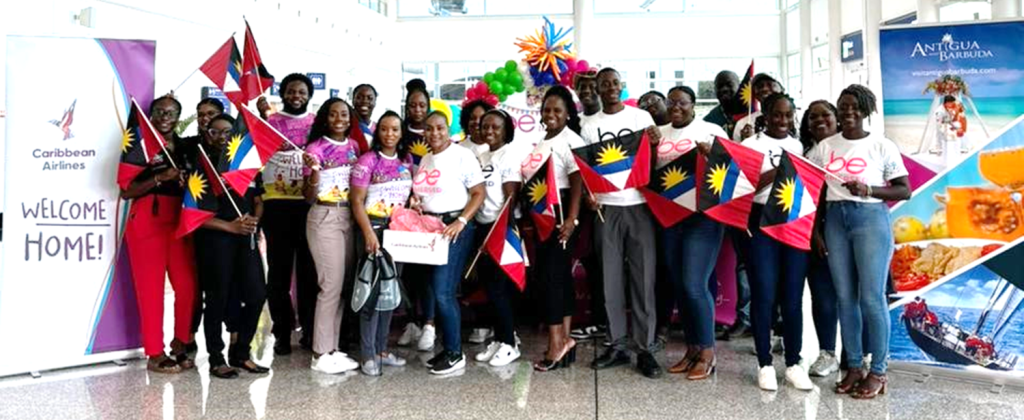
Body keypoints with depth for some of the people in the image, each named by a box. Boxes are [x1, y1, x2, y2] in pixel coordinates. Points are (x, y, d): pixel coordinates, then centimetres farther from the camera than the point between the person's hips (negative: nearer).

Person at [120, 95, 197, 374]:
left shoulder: (185, 147, 13)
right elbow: (126, 192, -8)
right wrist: (160, 178, -17)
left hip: (179, 222, 4)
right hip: (146, 222, -4)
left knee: (188, 286, -1)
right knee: (151, 289, -2)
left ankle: (180, 344, 18)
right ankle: (155, 354, 8)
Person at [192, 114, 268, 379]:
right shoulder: (200, 166, -1)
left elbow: (258, 201, 20)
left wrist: (254, 220, -2)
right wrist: (230, 226, -13)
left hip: (246, 239, 5)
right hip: (213, 240, -5)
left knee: (257, 294, 1)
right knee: (217, 299, 1)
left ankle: (240, 353, 18)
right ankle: (216, 360, 14)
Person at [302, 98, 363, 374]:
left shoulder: (354, 146, 10)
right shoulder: (315, 148, -7)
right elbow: (309, 198, -8)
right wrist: (313, 172, -23)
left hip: (350, 217, 6)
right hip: (325, 218, -6)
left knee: (343, 284, 7)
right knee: (332, 284, -7)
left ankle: (332, 348, 17)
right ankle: (321, 354, 2)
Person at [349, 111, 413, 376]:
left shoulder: (407, 160, 9)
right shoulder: (368, 160, -7)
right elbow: (357, 201, -10)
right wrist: (369, 233, -18)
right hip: (373, 228, -6)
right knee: (373, 291, -5)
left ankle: (382, 349, 21)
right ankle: (369, 355, 4)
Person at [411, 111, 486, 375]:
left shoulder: (462, 156, -5)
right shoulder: (424, 160, 15)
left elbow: (479, 193, -9)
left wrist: (461, 221, -20)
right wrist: (414, 201, 1)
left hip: (454, 227, -7)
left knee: (443, 292, -11)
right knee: (436, 291, 8)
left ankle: (455, 353, 2)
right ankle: (447, 349, 20)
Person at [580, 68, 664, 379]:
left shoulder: (641, 117, 6)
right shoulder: (590, 126, 9)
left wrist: (655, 144, -15)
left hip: (639, 206, -1)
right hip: (607, 208, 1)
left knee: (643, 279, -1)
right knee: (611, 280, 4)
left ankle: (645, 350, 5)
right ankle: (617, 346, 14)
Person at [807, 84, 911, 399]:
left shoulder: (882, 146, 1)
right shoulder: (825, 147, 9)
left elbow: (904, 190, 1)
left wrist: (868, 190, -15)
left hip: (870, 218, -3)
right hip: (835, 219, 4)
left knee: (871, 298, -4)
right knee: (845, 297, 6)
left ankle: (878, 372, 7)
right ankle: (854, 367, 16)